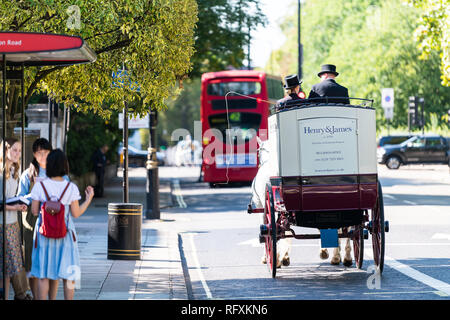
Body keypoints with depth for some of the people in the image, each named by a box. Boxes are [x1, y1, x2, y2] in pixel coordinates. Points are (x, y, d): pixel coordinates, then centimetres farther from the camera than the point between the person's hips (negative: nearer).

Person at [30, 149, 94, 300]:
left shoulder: (39, 186, -8)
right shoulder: (71, 188, -9)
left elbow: (34, 211, -3)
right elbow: (76, 213, -4)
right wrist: (89, 198, 9)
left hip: (44, 235, 1)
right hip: (65, 236, 0)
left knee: (44, 276, 8)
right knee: (68, 276, 7)